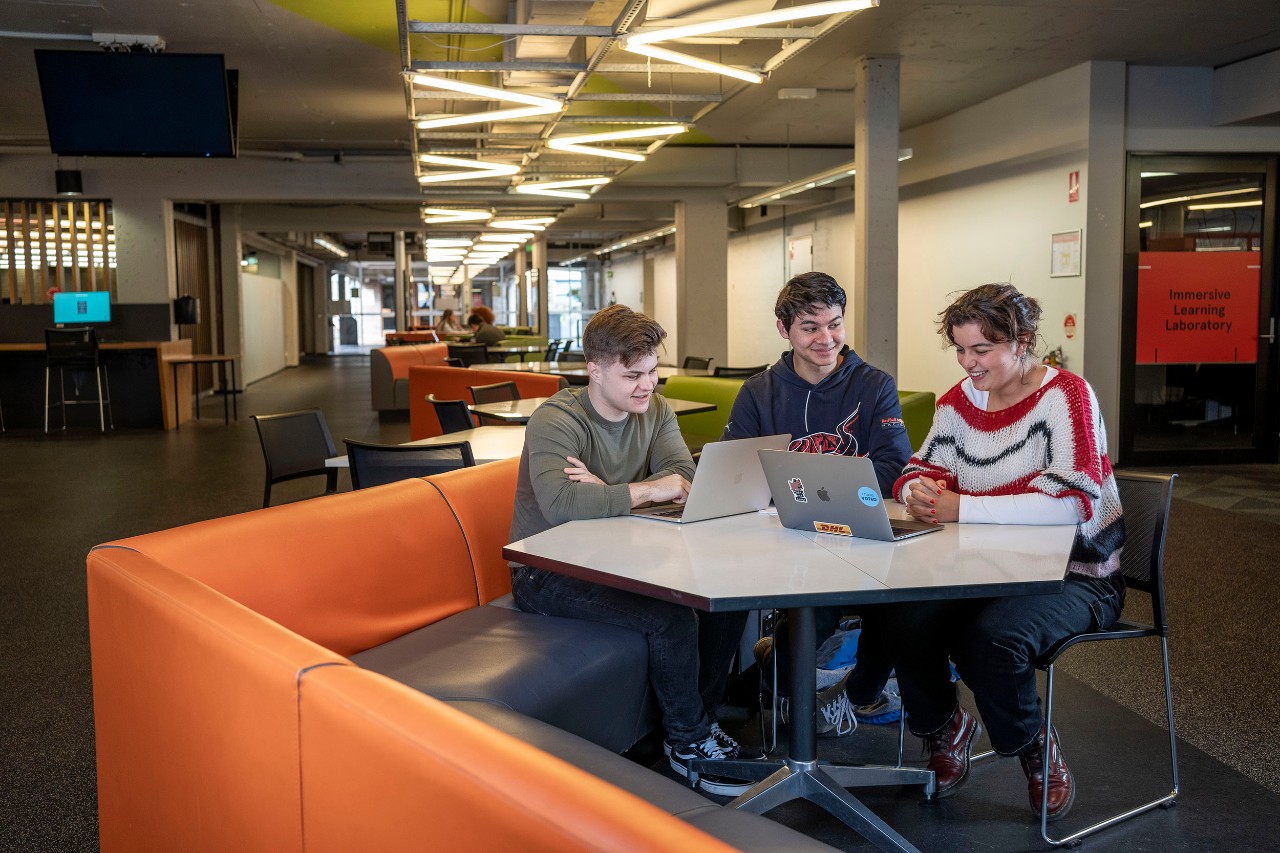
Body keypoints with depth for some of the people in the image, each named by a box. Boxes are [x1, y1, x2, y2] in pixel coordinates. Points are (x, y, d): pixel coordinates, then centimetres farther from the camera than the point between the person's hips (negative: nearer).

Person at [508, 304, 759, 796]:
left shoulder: (654, 410, 3)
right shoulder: (556, 421, -18)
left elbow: (684, 480, -12)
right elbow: (559, 503, -36)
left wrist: (607, 492, -28)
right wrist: (645, 490, -27)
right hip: (548, 572, -7)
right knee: (671, 618, -25)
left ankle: (697, 720, 9)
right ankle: (689, 745, -2)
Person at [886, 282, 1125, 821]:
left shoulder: (1066, 396, -13)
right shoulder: (959, 401, 6)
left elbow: (1072, 501, -26)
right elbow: (919, 473, 10)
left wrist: (961, 507, -29)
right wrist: (919, 491, -17)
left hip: (1076, 575, -5)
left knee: (993, 635, -32)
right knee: (906, 617, -21)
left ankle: (1034, 746, 2)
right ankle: (944, 727, 11)